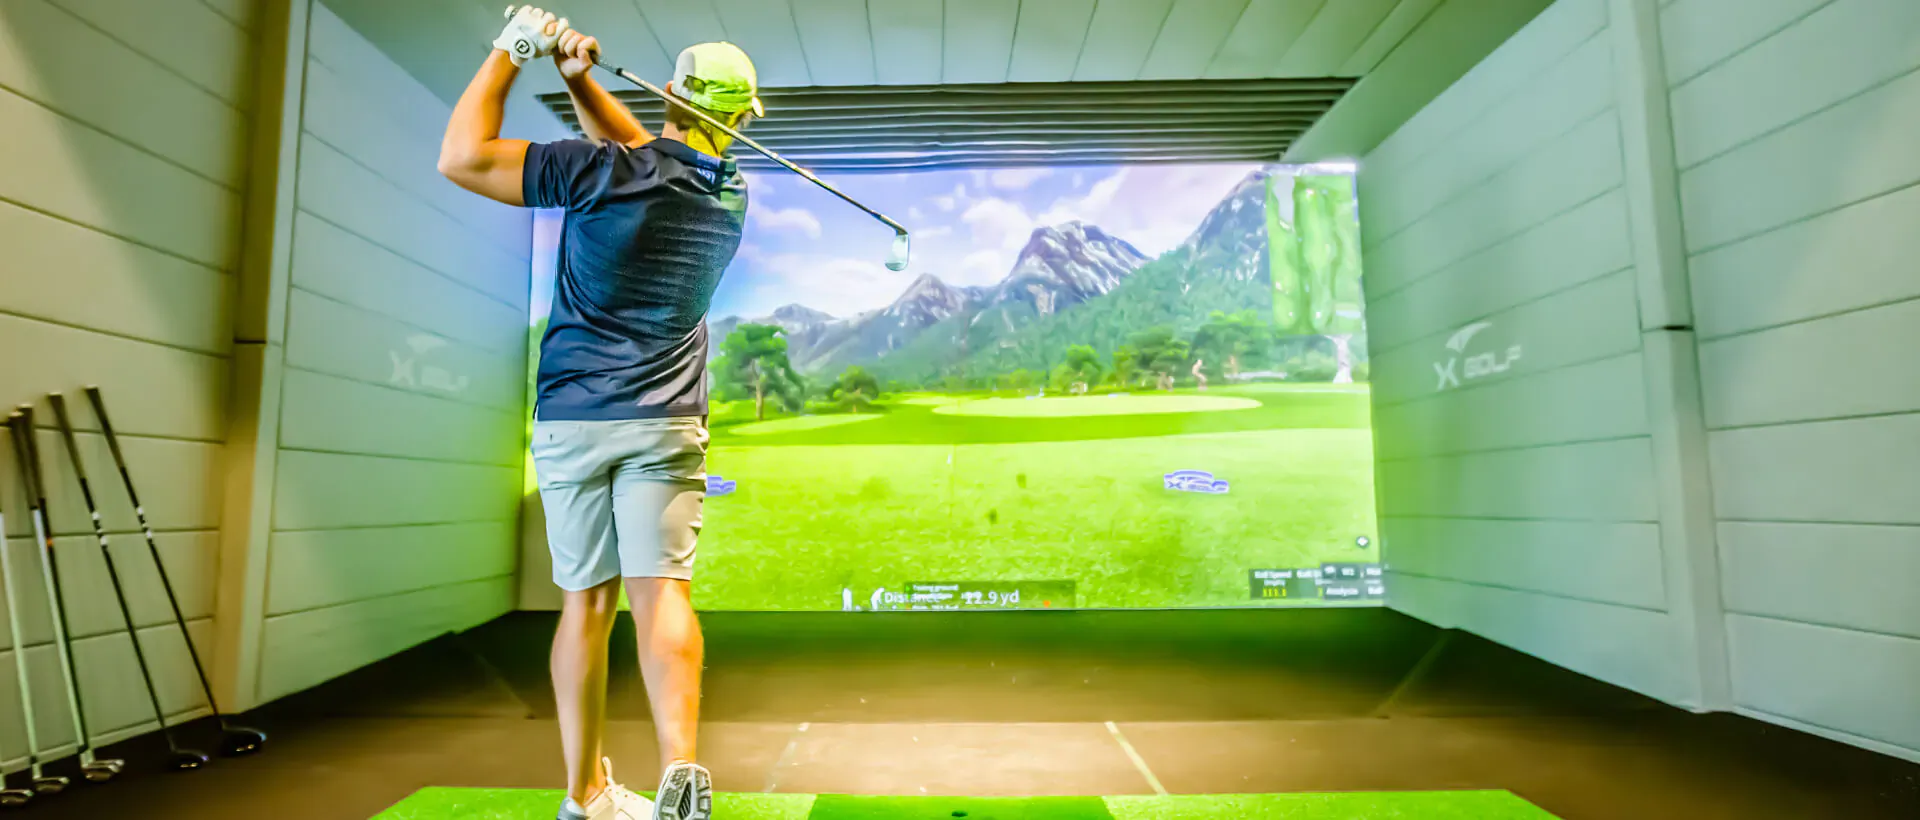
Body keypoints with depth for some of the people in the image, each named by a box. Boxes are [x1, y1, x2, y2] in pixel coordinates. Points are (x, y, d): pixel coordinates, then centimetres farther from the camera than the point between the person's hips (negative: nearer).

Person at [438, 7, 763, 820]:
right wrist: (578, 77, 12)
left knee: (588, 599, 8)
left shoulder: (606, 173, -10)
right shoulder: (731, 195, 5)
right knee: (661, 590, -3)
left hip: (571, 418, -1)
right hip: (666, 422, 1)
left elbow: (462, 157, -7)